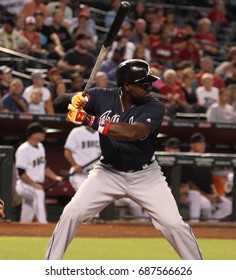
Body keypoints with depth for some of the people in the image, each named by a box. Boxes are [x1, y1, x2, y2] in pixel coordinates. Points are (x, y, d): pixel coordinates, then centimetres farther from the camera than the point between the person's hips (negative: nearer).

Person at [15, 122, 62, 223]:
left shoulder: (40, 147, 10)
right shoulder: (23, 150, -17)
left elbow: (44, 166, 20)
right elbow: (21, 173, -20)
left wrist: (55, 177, 6)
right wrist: (34, 184, -25)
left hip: (35, 187, 9)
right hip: (25, 185, -9)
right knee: (39, 193, -36)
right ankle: (42, 224, -44)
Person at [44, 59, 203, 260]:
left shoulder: (154, 107, -19)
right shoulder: (103, 97, -11)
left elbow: (133, 132, -37)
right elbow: (59, 102, -10)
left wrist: (90, 121, -42)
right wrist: (74, 100, -35)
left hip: (145, 175, -1)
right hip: (108, 172, 1)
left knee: (174, 224, -10)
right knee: (72, 213, -10)